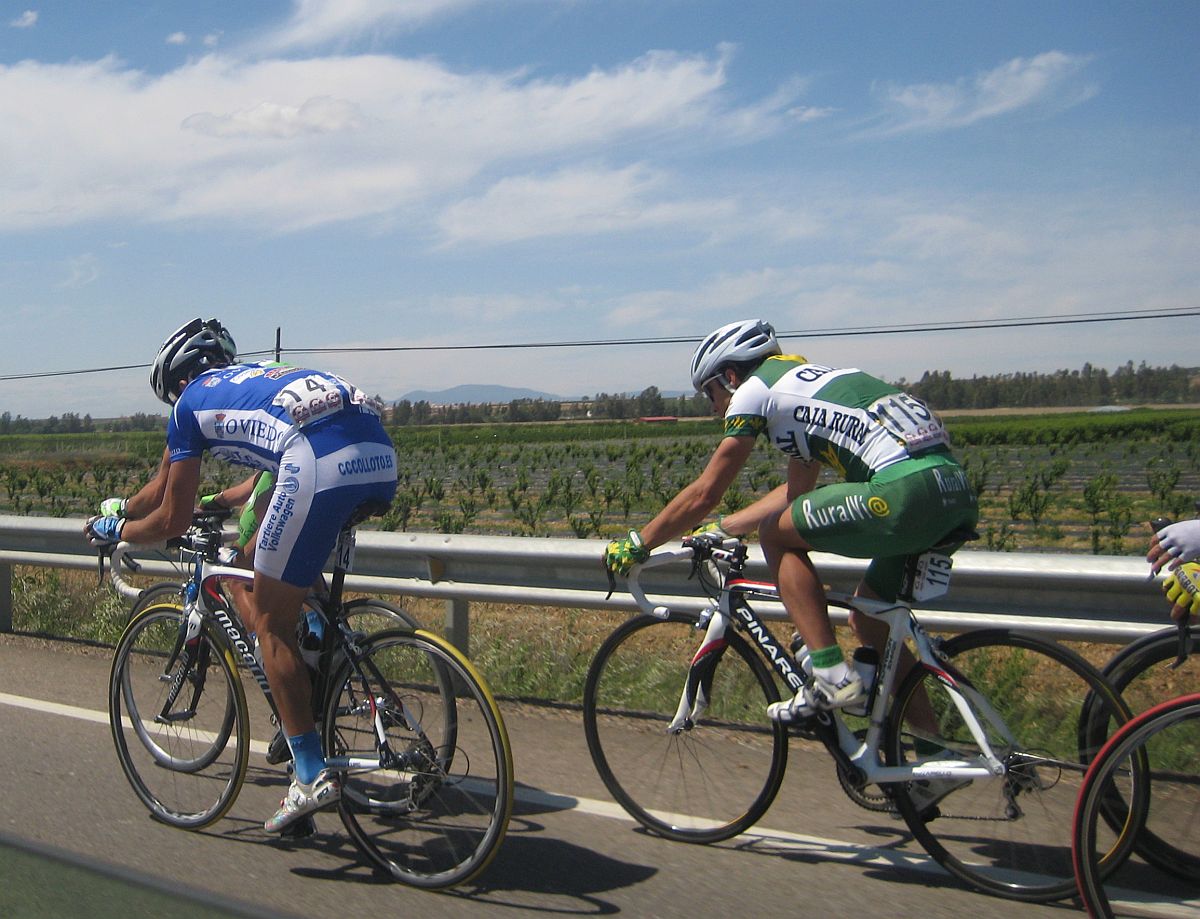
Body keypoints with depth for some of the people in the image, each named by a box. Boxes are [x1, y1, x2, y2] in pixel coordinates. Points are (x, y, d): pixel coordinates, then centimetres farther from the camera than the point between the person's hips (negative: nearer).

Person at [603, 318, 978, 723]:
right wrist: (720, 529, 42)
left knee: (776, 534, 7)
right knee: (867, 621, 22)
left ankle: (832, 676, 1)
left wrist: (637, 544, 17)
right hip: (960, 496, 9)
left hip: (906, 490, -9)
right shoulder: (806, 380, 30)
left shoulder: (754, 389, 5)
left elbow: (704, 494, 6)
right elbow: (796, 491, 37)